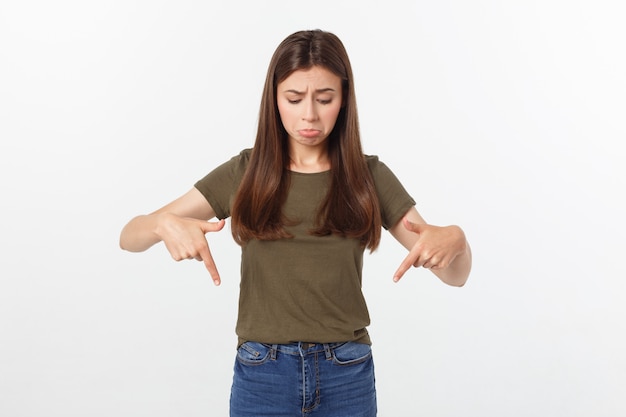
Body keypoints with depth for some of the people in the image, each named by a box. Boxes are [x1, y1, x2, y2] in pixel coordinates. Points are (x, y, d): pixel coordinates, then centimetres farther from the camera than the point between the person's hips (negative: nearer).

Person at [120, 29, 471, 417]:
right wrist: (165, 225, -27)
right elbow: (130, 236, -3)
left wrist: (455, 238, -25)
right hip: (262, 373, 0)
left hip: (348, 375, 0)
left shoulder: (370, 176, -2)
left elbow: (456, 275, -2)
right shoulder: (243, 174, -2)